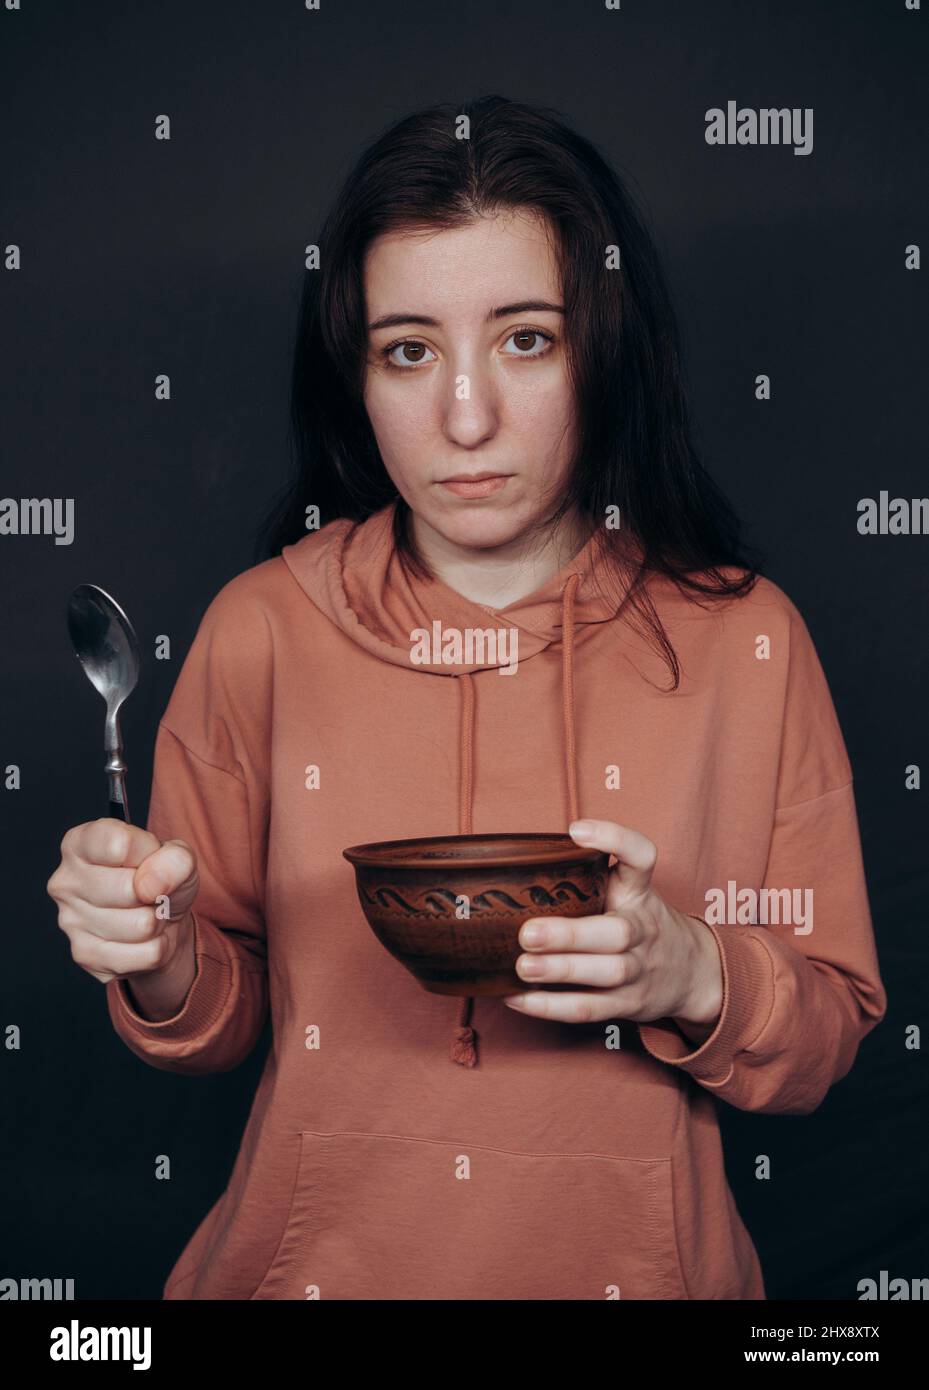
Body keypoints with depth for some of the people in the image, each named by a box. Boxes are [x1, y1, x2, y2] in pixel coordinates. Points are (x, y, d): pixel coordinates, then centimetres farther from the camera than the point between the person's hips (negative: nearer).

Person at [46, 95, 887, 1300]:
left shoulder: (745, 641, -11)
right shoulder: (261, 629, -10)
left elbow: (832, 1031, -5)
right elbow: (223, 1021, 0)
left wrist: (694, 978, -23)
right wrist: (164, 967, -21)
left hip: (632, 1264, 0)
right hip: (320, 1256, 1)